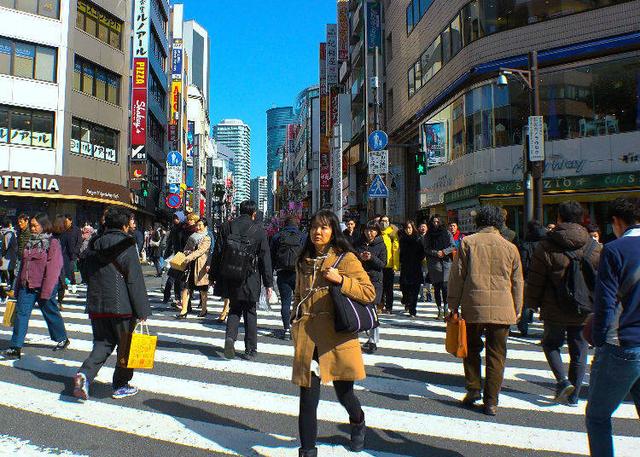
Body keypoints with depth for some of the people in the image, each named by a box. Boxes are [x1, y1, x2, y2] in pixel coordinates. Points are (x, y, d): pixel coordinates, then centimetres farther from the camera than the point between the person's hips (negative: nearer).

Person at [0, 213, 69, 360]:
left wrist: (46, 291, -18)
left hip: (43, 287, -6)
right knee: (21, 314, -2)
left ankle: (62, 339, 29)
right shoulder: (30, 242, 12)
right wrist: (18, 285, 15)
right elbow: (23, 264, 17)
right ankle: (16, 347, 1)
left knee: (51, 313, 9)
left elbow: (53, 269, -15)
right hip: (26, 286, 6)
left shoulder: (52, 243, -10)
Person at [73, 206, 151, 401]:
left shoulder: (93, 245, 8)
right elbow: (135, 280, -14)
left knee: (103, 343, 15)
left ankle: (85, 374, -7)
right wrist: (142, 310, -12)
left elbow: (86, 274, 18)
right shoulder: (125, 245, -11)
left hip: (96, 305, 6)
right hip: (122, 306, -5)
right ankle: (120, 386, 19)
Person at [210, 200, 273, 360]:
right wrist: (268, 284, 1)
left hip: (229, 278, 2)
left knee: (234, 309, 17)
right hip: (250, 280, -2)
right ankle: (250, 350, 15)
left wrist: (214, 276, 13)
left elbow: (217, 253, 4)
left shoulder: (226, 227, 1)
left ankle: (230, 336, -7)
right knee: (250, 312, 10)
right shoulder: (259, 231, -5)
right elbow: (265, 258, -3)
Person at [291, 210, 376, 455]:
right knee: (308, 398, 2)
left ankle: (358, 424, 44)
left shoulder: (346, 258, -2)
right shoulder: (304, 260, 12)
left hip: (337, 336, -3)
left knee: (344, 392, 10)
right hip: (307, 336, 3)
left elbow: (369, 292, -5)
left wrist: (340, 280, -17)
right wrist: (296, 324, 16)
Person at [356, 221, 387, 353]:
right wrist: (359, 257, -7)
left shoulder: (381, 245, 4)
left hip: (374, 279, -3)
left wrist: (372, 258, -15)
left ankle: (373, 341, 0)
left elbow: (383, 264, 1)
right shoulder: (360, 243, 12)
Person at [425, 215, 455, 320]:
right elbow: (426, 249, 4)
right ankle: (440, 310, 10)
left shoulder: (446, 233, 7)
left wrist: (444, 252, -11)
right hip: (433, 263, 2)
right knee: (436, 287, 3)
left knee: (444, 286, -13)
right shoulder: (428, 235, 11)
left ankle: (445, 308, -5)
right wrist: (436, 253, -12)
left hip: (446, 262, -2)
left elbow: (453, 246, 4)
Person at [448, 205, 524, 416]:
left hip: (473, 306, -1)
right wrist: (517, 310, 20)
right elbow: (518, 282, 10)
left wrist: (453, 305, 6)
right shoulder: (510, 247, 5)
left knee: (472, 348, 19)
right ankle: (491, 401, 12)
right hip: (502, 309, 1)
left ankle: (473, 389, 16)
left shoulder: (468, 242, 0)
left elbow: (457, 276, 0)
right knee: (496, 354, 9)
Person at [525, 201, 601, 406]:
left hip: (554, 311, -2)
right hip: (584, 312, 3)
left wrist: (531, 304, 6)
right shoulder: (595, 247, -2)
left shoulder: (546, 246, -11)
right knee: (579, 353, 14)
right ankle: (573, 395, 20)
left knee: (551, 344, 19)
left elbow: (534, 281, -8)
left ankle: (562, 381, 0)